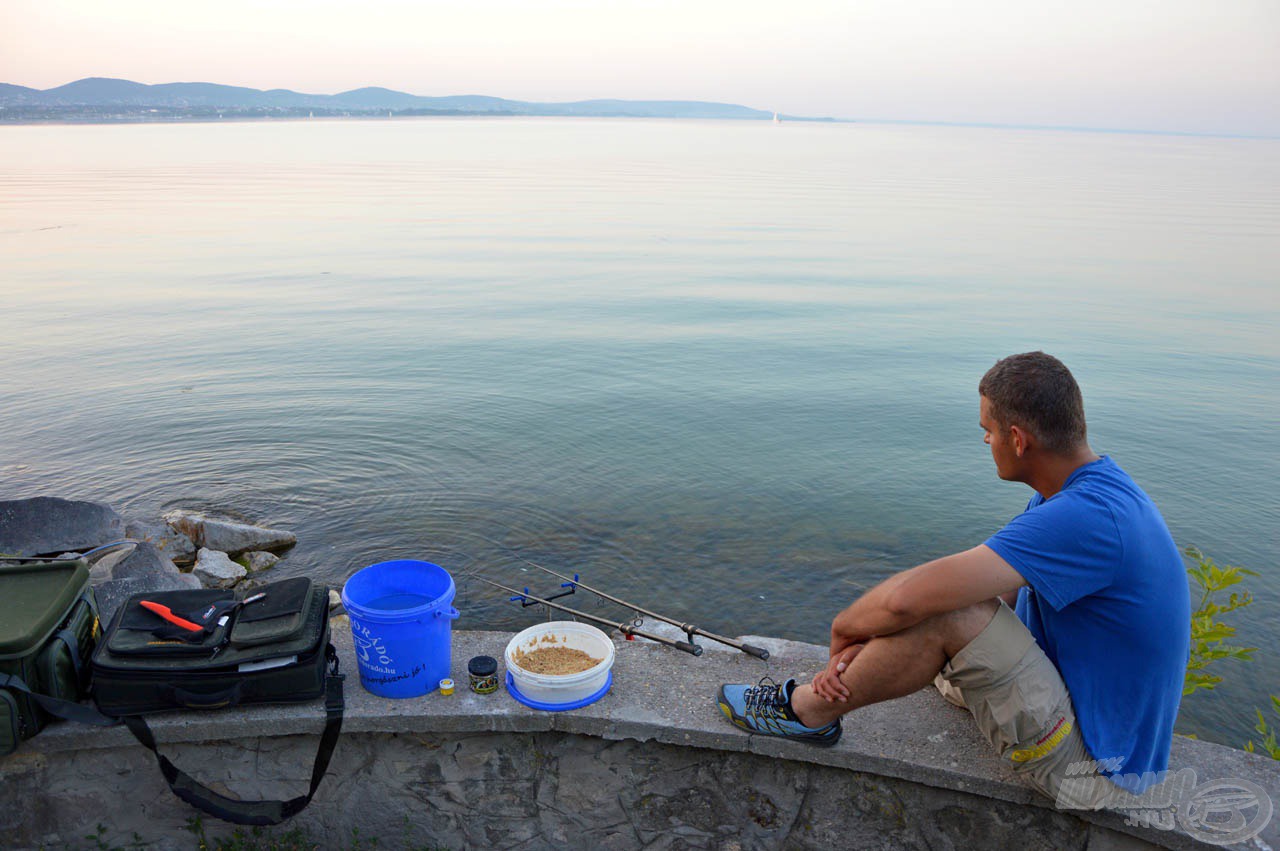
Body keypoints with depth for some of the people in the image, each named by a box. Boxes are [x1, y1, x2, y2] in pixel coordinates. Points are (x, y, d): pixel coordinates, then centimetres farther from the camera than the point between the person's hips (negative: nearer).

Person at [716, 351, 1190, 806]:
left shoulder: (1086, 518, -31)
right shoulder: (1095, 488, 3)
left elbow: (906, 600, -35)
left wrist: (845, 627, -12)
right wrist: (864, 646, -7)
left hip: (1090, 770, -10)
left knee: (948, 611, -24)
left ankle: (810, 710, -4)